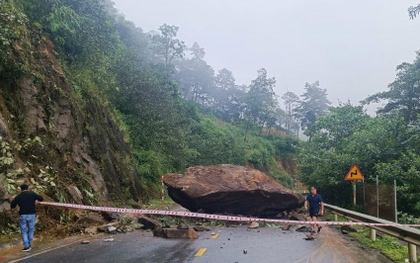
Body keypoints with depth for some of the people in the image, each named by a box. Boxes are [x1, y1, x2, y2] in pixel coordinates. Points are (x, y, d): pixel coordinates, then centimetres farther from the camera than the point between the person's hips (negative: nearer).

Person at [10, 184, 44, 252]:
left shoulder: (18, 197, 0)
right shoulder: (32, 194, -3)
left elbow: (12, 206, 10)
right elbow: (41, 198, -1)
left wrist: (13, 200, 28)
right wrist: (35, 198, 19)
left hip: (23, 216, 0)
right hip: (32, 215, 0)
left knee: (23, 231, 9)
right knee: (31, 230, 14)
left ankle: (26, 246, 5)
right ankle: (29, 245, 18)